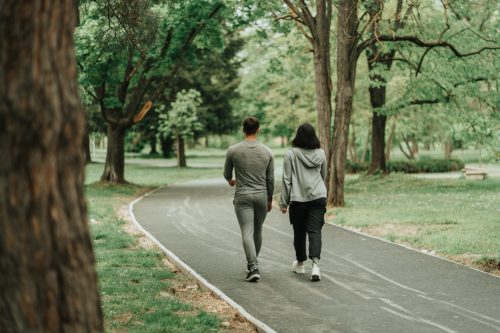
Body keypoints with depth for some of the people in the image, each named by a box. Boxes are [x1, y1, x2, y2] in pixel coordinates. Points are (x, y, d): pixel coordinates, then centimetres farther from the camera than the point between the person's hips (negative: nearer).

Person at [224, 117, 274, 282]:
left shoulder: (233, 150, -5)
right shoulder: (267, 152, 0)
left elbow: (227, 173, 10)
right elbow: (270, 179, 4)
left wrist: (230, 180, 34)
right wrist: (270, 199, 17)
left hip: (242, 196, -3)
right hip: (261, 196, 3)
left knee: (247, 232, -8)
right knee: (257, 231, 18)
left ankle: (253, 267, -22)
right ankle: (252, 263, 33)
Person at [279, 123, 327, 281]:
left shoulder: (291, 154, -6)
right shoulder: (321, 154, 4)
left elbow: (287, 180, -5)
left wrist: (284, 202, 1)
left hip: (298, 199, -2)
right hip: (318, 197, 2)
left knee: (299, 232, 13)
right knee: (315, 231, -2)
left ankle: (300, 263, 28)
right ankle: (315, 264, -20)